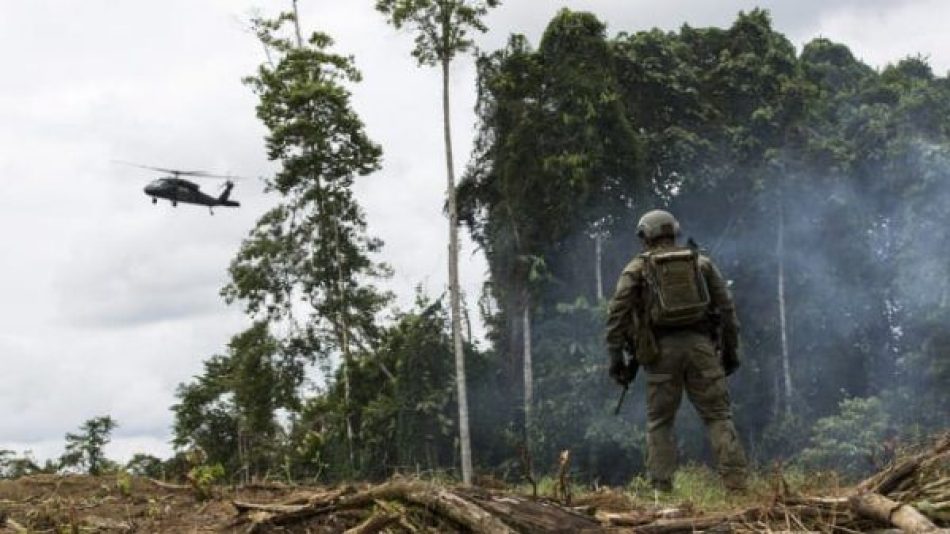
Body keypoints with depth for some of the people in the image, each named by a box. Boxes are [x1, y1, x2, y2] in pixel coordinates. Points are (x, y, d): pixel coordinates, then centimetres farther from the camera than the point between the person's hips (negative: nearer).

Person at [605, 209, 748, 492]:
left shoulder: (636, 269, 8)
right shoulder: (701, 262, 15)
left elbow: (617, 314, 0)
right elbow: (726, 307, 12)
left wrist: (616, 357, 2)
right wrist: (731, 349, 16)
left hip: (661, 349, -1)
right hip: (700, 344, 1)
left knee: (659, 422, 7)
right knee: (718, 415, 4)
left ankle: (661, 488, 3)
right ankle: (735, 481, -4)